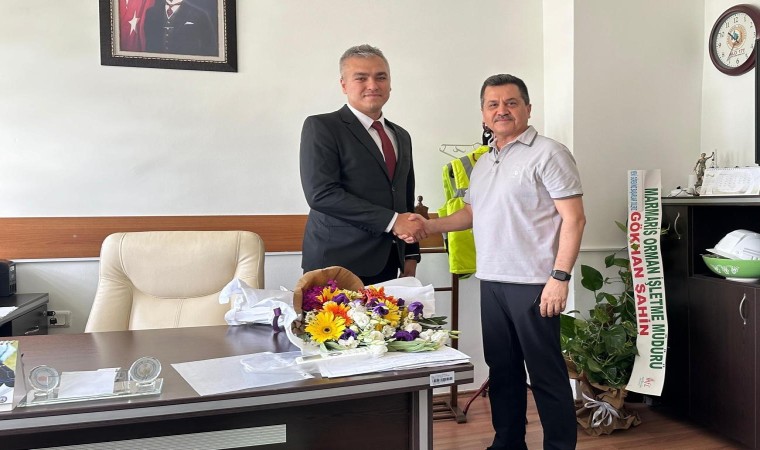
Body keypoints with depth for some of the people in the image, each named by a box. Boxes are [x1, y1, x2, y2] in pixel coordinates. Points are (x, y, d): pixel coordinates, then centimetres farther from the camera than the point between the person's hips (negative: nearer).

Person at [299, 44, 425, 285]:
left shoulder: (401, 136, 17)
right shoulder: (321, 127, -5)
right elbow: (321, 193, -16)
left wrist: (411, 255, 12)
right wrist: (391, 220, -16)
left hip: (386, 266, 6)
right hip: (336, 266, -5)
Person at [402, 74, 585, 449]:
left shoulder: (548, 153, -7)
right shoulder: (483, 163, 16)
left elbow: (573, 218, -11)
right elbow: (471, 213, 23)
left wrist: (560, 277, -18)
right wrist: (429, 226, 7)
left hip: (533, 283, -7)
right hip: (491, 282, 7)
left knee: (546, 372, 1)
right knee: (502, 369, 15)